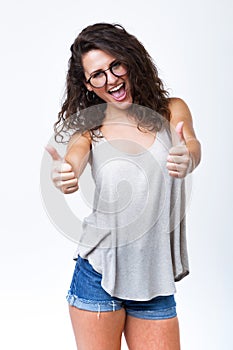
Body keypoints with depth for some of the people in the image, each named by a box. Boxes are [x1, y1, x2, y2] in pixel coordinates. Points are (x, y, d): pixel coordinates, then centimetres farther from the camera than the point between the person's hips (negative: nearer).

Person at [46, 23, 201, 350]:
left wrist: (187, 159, -40)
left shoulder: (172, 111, 2)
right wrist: (64, 176, -43)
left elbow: (192, 147, -17)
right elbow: (74, 160, -20)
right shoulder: (90, 130, 1)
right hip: (99, 276, -1)